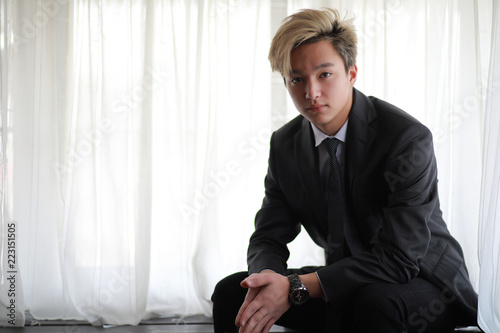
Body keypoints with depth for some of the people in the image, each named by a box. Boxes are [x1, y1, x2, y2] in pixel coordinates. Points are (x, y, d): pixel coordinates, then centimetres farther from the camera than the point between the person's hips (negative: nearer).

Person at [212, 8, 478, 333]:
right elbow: (269, 237, 0)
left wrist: (297, 288, -31)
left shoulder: (408, 138, -22)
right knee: (229, 290, -8)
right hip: (343, 287, 5)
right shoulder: (284, 144, -3)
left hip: (425, 284, -4)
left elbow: (399, 258, -26)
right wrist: (267, 277, -25)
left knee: (375, 302, -38)